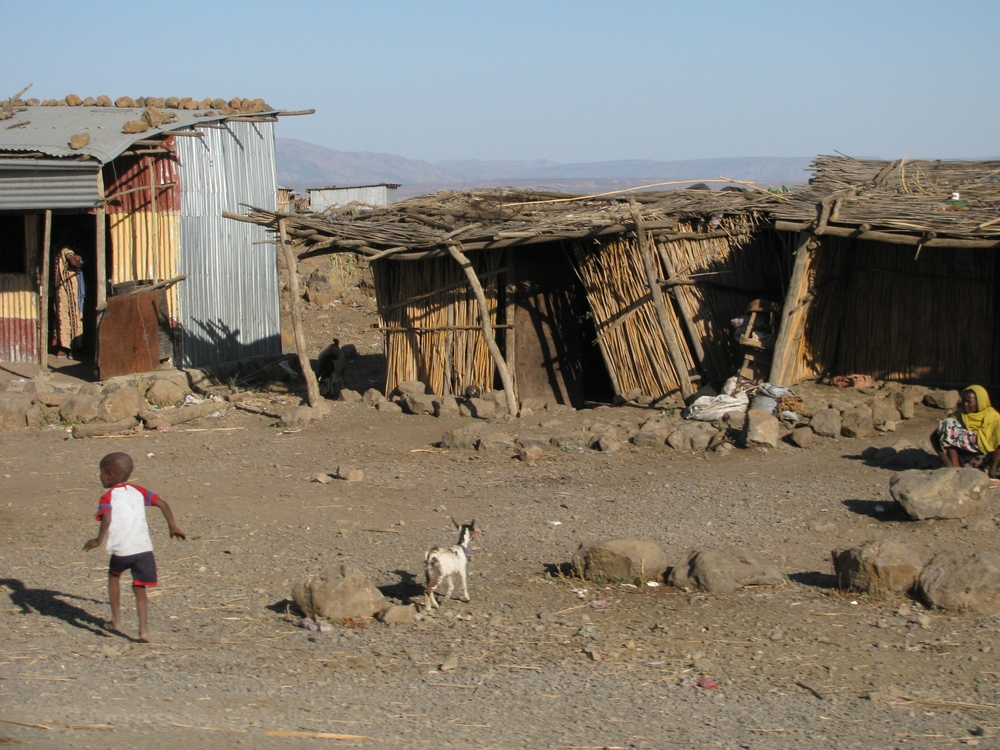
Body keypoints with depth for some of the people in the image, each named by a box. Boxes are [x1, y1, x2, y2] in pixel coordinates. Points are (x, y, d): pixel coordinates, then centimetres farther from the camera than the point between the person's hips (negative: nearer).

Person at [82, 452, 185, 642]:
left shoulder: (108, 497, 1)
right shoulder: (138, 491, 16)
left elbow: (106, 519, -18)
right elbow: (162, 503, 14)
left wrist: (99, 540, -13)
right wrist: (172, 526, 22)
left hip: (121, 551, -3)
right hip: (144, 548, 3)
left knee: (113, 576, 26)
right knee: (140, 589, 10)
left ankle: (116, 620, 27)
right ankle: (144, 629, -7)